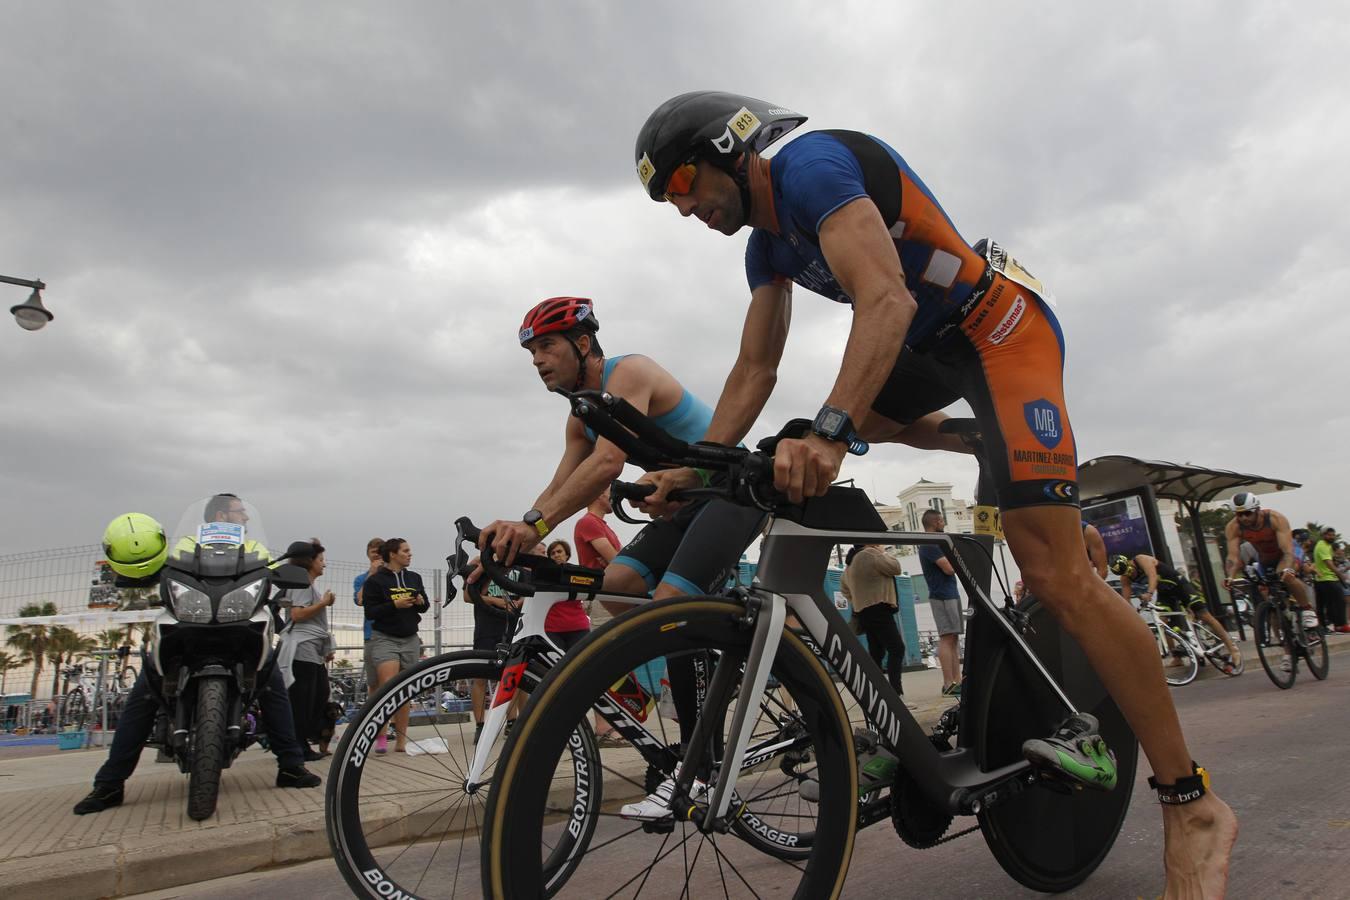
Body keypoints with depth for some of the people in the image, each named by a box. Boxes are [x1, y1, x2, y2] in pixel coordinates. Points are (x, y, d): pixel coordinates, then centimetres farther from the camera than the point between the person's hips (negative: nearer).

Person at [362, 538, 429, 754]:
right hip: (384, 638, -4)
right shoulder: (375, 580, -4)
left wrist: (421, 602, -7)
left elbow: (425, 606, 15)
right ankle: (381, 737, -1)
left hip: (410, 640, 4)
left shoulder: (414, 578, 9)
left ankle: (401, 742, 13)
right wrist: (395, 604, -21)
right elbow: (370, 612, -9)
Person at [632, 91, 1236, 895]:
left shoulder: (812, 164, -18)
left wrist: (830, 433, -45)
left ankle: (1194, 805, -3)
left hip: (1000, 323, -9)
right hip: (935, 343, 10)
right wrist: (696, 467, 0)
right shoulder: (767, 242, 9)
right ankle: (980, 442, 21)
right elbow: (754, 369, 8)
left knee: (1056, 574, -16)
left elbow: (887, 299, -33)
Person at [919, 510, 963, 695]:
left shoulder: (933, 544, 20)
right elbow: (949, 568, -18)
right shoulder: (930, 545, -13)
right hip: (943, 596, -10)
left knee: (953, 638, 8)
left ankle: (957, 681, 9)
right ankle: (949, 684, -12)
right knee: (947, 638, -11)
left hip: (950, 595, 10)